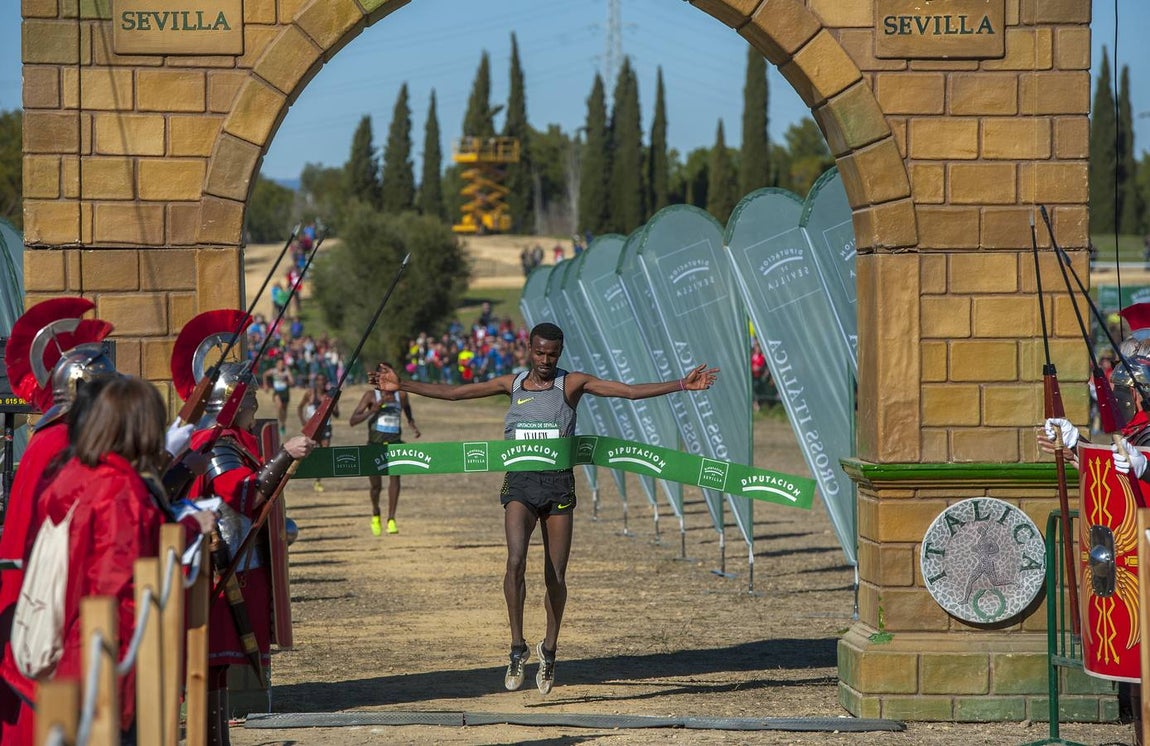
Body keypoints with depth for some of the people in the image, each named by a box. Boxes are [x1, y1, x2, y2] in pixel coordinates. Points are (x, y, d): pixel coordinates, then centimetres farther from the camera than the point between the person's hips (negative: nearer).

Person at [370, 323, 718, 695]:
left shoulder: (572, 383, 2)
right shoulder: (512, 384, 8)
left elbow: (631, 391, -3)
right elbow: (452, 393, 11)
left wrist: (681, 384, -11)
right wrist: (402, 385, 7)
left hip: (558, 484, 0)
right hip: (520, 483, 0)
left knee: (556, 577, 3)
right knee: (515, 561, -21)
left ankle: (549, 650, 24)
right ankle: (518, 648, -12)